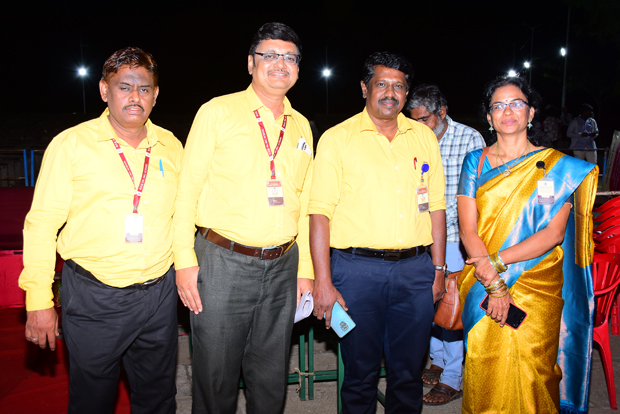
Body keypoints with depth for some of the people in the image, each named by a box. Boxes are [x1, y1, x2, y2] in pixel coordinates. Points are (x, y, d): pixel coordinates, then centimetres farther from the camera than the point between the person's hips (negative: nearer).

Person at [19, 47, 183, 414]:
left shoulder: (171, 146, 5)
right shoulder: (71, 144, -4)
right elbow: (42, 224, -4)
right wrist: (38, 301, -6)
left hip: (159, 295, 3)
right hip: (93, 299, -3)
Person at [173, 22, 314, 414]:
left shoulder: (301, 126, 11)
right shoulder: (218, 111, -2)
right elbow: (187, 188, -3)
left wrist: (305, 270, 12)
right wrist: (185, 261, -9)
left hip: (282, 266, 4)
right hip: (223, 263, -3)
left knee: (271, 377, 15)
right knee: (216, 377, 8)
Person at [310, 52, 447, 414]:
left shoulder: (424, 137, 10)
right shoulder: (337, 139, -2)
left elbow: (436, 207, 13)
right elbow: (320, 214, -6)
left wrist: (439, 269, 9)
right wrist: (323, 283, -11)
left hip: (415, 268, 3)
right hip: (357, 268, -3)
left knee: (408, 372, 14)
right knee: (361, 373, 10)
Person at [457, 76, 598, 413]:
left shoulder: (557, 166, 1)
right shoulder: (475, 162, 4)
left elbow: (554, 233, -7)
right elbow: (468, 229, -3)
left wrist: (497, 261, -16)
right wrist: (493, 285, -13)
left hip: (536, 288, -1)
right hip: (483, 285, 1)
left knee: (529, 374, 4)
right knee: (485, 371, 7)